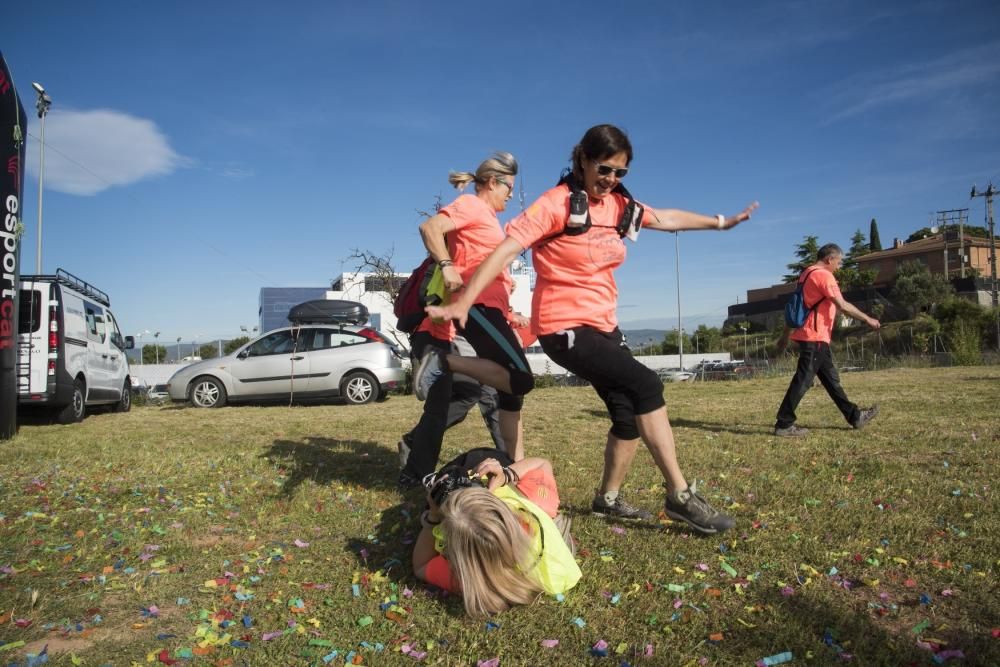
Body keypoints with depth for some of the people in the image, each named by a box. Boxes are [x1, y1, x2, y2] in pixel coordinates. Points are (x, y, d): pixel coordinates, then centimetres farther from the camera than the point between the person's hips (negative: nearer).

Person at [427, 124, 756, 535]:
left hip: (603, 324, 8)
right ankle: (679, 496, -8)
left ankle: (608, 499, 29)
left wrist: (720, 222, 31)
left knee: (629, 414, 8)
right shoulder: (558, 202, -13)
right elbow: (506, 249, -19)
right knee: (646, 385, -19)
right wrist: (463, 303, -26)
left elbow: (666, 218, 25)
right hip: (563, 327, -8)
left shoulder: (620, 205, 7)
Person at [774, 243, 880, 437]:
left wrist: (785, 335, 23)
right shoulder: (823, 275, -12)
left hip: (810, 336, 10)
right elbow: (843, 306, -17)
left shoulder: (807, 274, 17)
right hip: (815, 337, -10)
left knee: (831, 378, 15)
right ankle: (784, 424, -6)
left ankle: (855, 416, 25)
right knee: (803, 380, -8)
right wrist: (867, 319, -6)